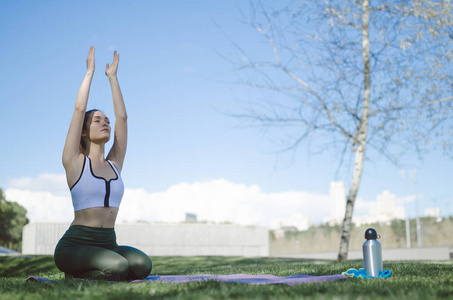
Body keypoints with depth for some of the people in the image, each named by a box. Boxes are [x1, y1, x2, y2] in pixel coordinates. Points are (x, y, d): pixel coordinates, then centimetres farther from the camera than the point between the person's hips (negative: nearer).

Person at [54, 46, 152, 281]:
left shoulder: (114, 164, 13)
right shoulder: (75, 162, 1)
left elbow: (122, 116, 13)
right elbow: (79, 109, -3)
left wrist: (112, 76, 19)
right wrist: (90, 71, 6)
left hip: (108, 243, 6)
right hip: (75, 244, -6)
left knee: (142, 265, -24)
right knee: (117, 266, -33)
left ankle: (82, 275, 2)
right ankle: (73, 278, -3)